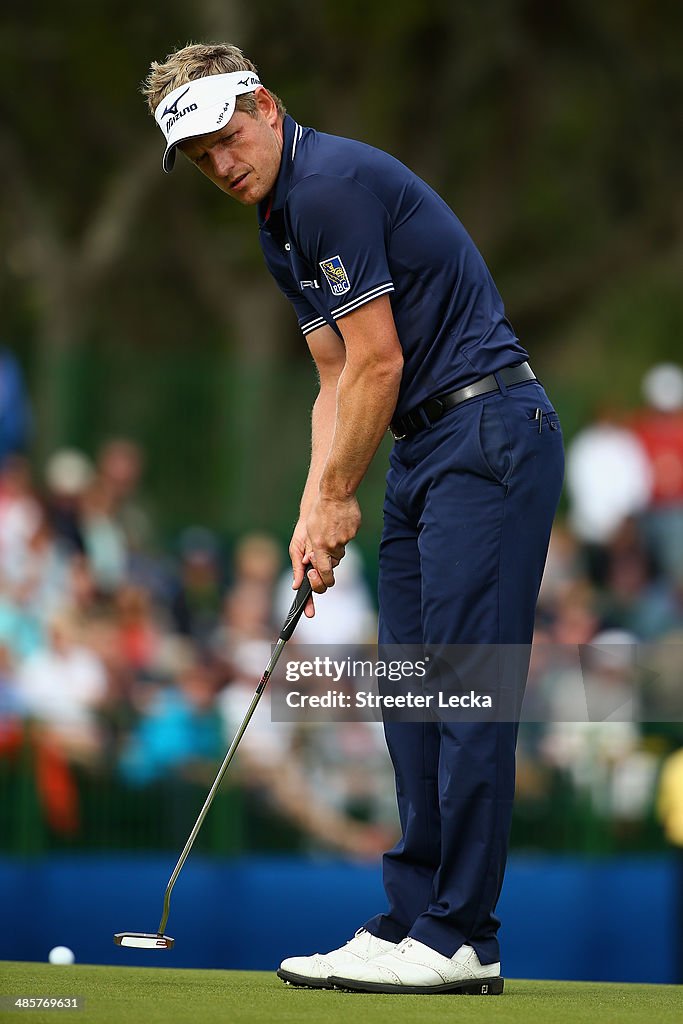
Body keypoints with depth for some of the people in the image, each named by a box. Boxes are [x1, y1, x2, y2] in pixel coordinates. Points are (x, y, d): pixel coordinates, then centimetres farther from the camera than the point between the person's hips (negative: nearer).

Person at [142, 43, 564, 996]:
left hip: (488, 434, -10)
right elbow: (340, 380, 17)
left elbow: (380, 362, -16)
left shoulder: (333, 184, -16)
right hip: (425, 451, 10)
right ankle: (414, 919, 10)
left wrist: (337, 495, -5)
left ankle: (460, 939, -10)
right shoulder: (280, 222, 16)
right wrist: (316, 509, 5)